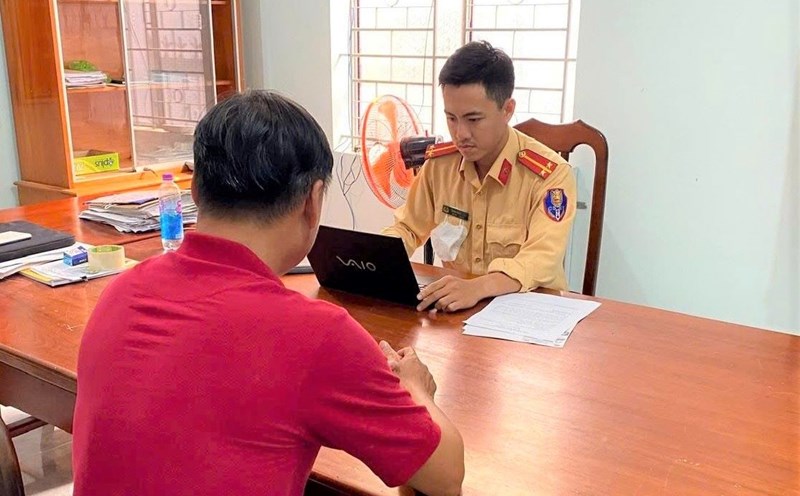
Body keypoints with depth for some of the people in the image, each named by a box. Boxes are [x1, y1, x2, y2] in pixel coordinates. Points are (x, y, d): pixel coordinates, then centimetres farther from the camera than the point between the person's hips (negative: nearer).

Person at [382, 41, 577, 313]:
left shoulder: (550, 174, -15)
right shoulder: (439, 162, 0)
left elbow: (542, 258, -26)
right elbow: (407, 229, 10)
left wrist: (478, 287, -44)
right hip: (454, 304, 3)